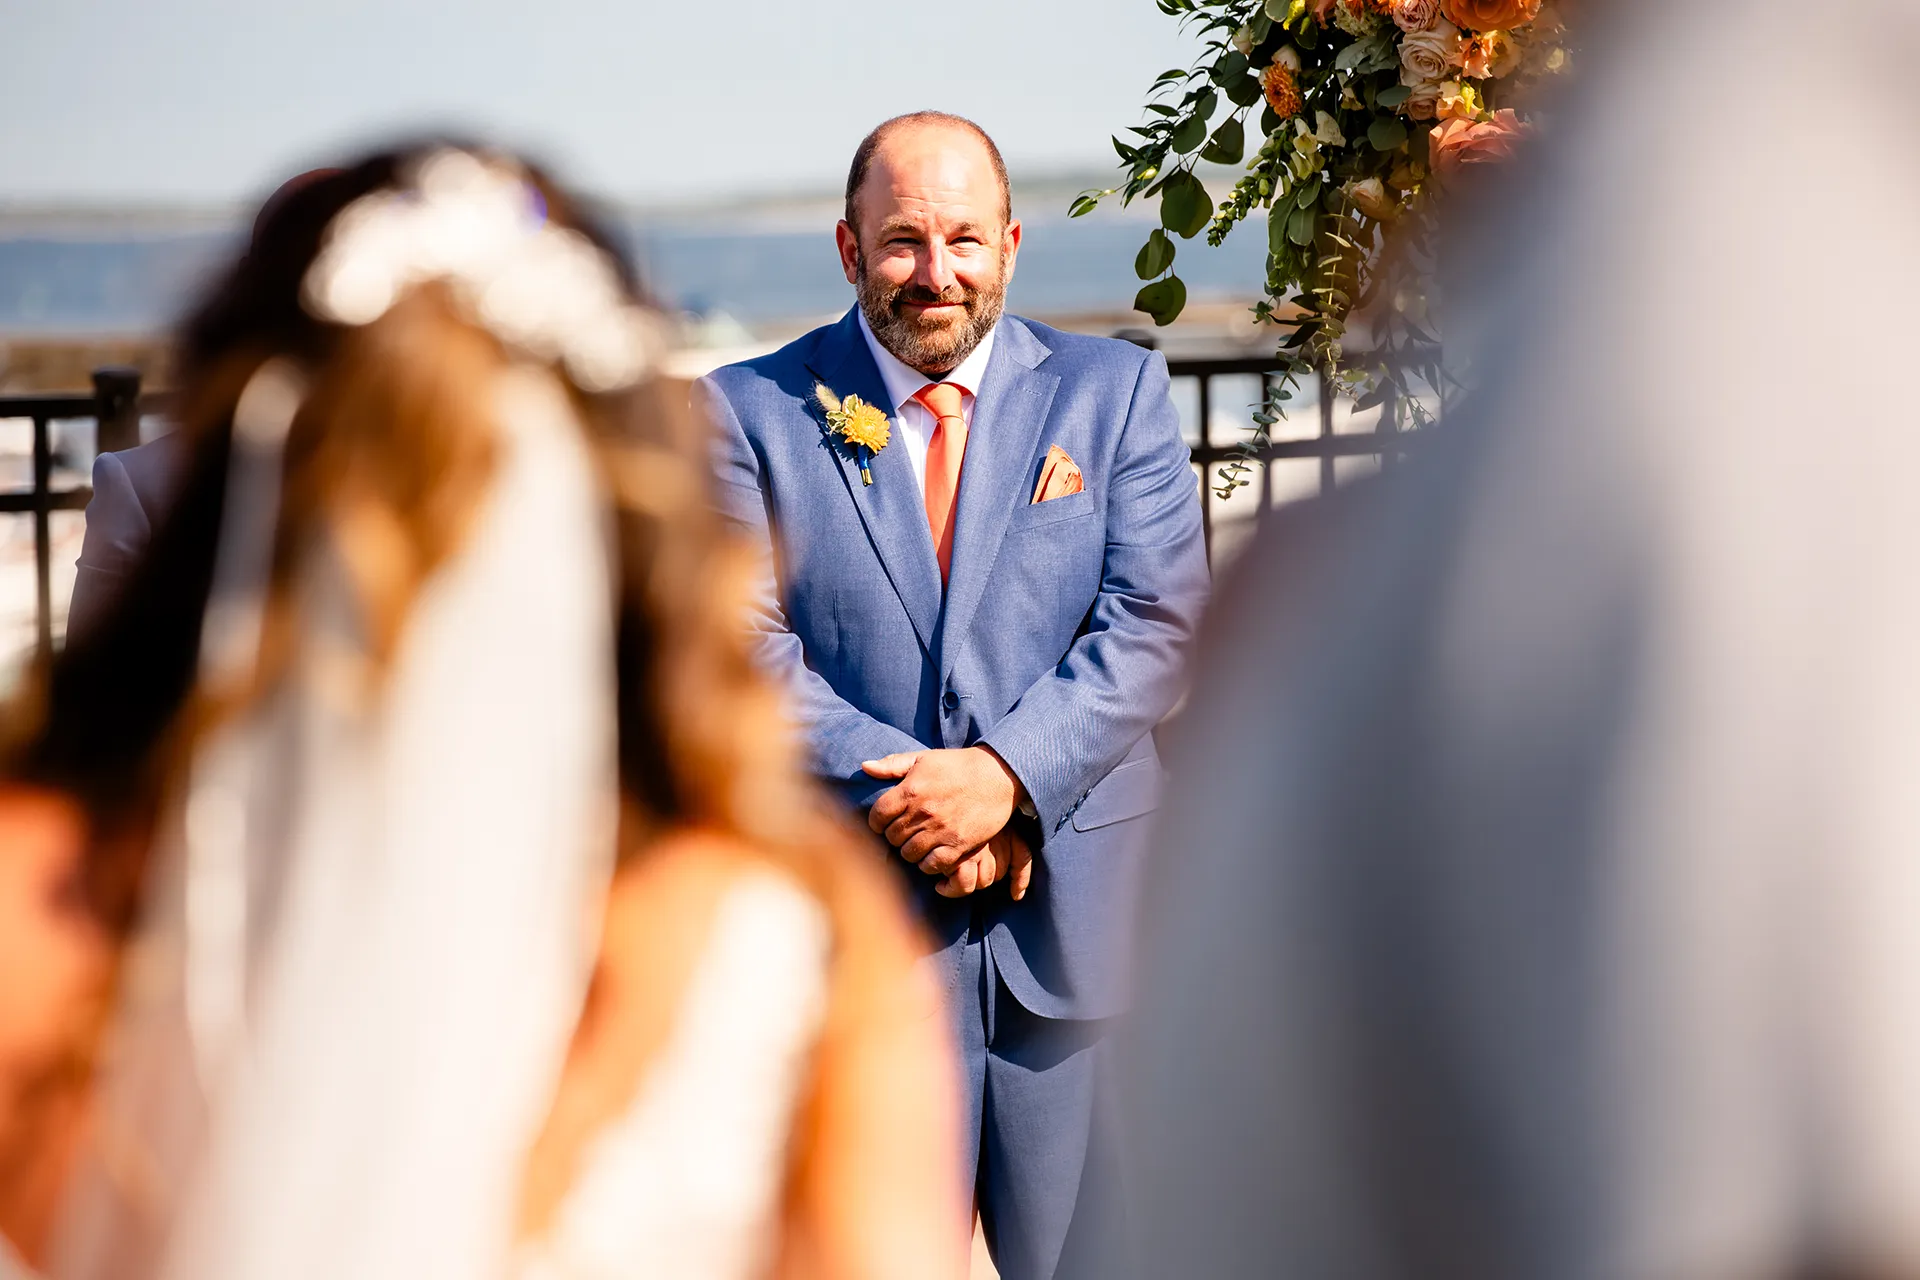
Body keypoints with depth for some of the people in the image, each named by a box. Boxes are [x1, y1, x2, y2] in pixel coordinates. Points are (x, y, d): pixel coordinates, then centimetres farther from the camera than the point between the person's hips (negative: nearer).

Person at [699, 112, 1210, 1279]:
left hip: (1073, 912, 1)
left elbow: (1157, 622, -1)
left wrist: (1007, 771, -15)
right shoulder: (752, 411, 5)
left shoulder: (1116, 391, 8)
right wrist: (900, 791, -15)